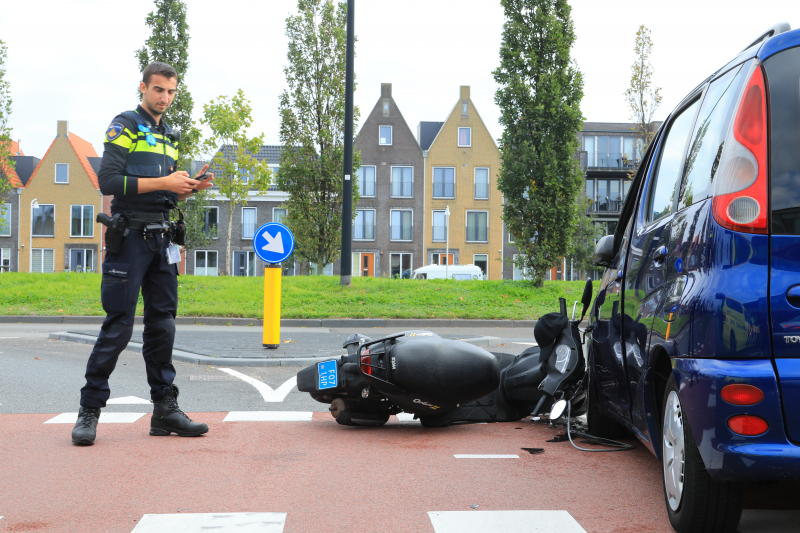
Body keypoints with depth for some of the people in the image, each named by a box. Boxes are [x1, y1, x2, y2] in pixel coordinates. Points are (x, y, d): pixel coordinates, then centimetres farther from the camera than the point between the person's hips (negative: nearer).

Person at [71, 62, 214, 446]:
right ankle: (89, 409, 0)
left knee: (162, 325, 7)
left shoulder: (170, 135, 20)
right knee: (118, 327, -8)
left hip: (162, 238, 7)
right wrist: (164, 183, -16)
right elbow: (108, 181, -14)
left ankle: (165, 409, 11)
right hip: (130, 236, -7)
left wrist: (190, 186, 5)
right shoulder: (125, 126, -3)